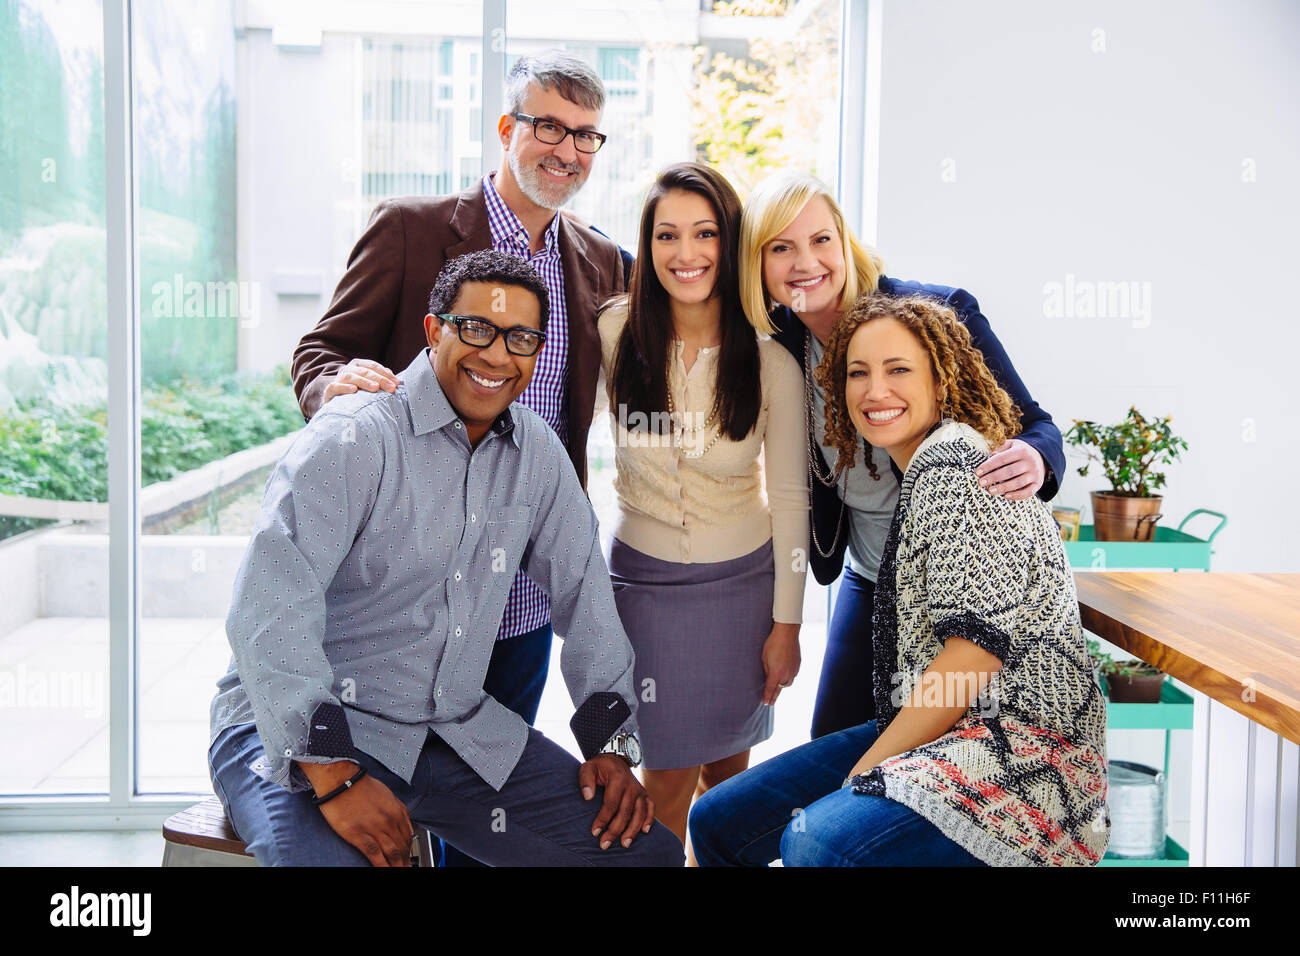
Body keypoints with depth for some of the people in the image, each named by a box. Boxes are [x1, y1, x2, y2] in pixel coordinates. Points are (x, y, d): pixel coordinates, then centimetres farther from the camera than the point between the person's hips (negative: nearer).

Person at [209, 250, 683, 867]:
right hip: (303, 731, -6)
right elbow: (271, 609, -24)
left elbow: (582, 585, 16)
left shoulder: (537, 451, 7)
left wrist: (610, 740, 9)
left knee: (647, 848, -2)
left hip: (459, 730, 6)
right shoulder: (355, 435, -15)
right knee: (330, 855, -38)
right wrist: (335, 776, -29)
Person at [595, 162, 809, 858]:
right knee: (671, 778, 2)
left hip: (743, 580, 1)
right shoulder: (617, 331, -10)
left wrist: (787, 623, -1)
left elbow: (789, 498, -3)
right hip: (645, 581, 0)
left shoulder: (771, 361, -10)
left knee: (728, 766, 13)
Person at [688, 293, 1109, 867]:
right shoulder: (923, 469, 17)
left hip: (1022, 755, -9)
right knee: (716, 822, 4)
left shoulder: (955, 462, -13)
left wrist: (865, 769, -14)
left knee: (815, 842, -33)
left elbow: (980, 645, -20)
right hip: (932, 740, 9)